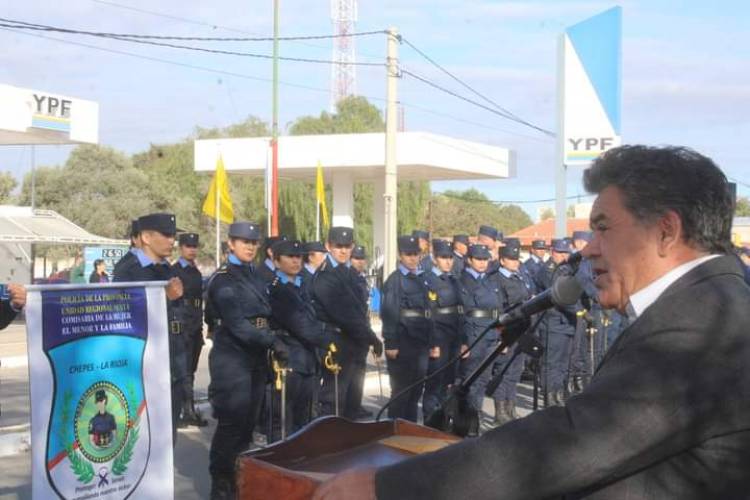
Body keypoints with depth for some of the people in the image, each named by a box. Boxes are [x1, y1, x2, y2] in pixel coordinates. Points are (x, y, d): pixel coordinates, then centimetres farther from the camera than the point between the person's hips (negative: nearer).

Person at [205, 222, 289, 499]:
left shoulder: (256, 276, 14)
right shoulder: (222, 279, -10)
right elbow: (236, 323, -20)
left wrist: (269, 347, 6)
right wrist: (273, 342, -26)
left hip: (256, 357, 7)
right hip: (232, 358, -7)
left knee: (249, 421, 11)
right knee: (231, 422, -7)